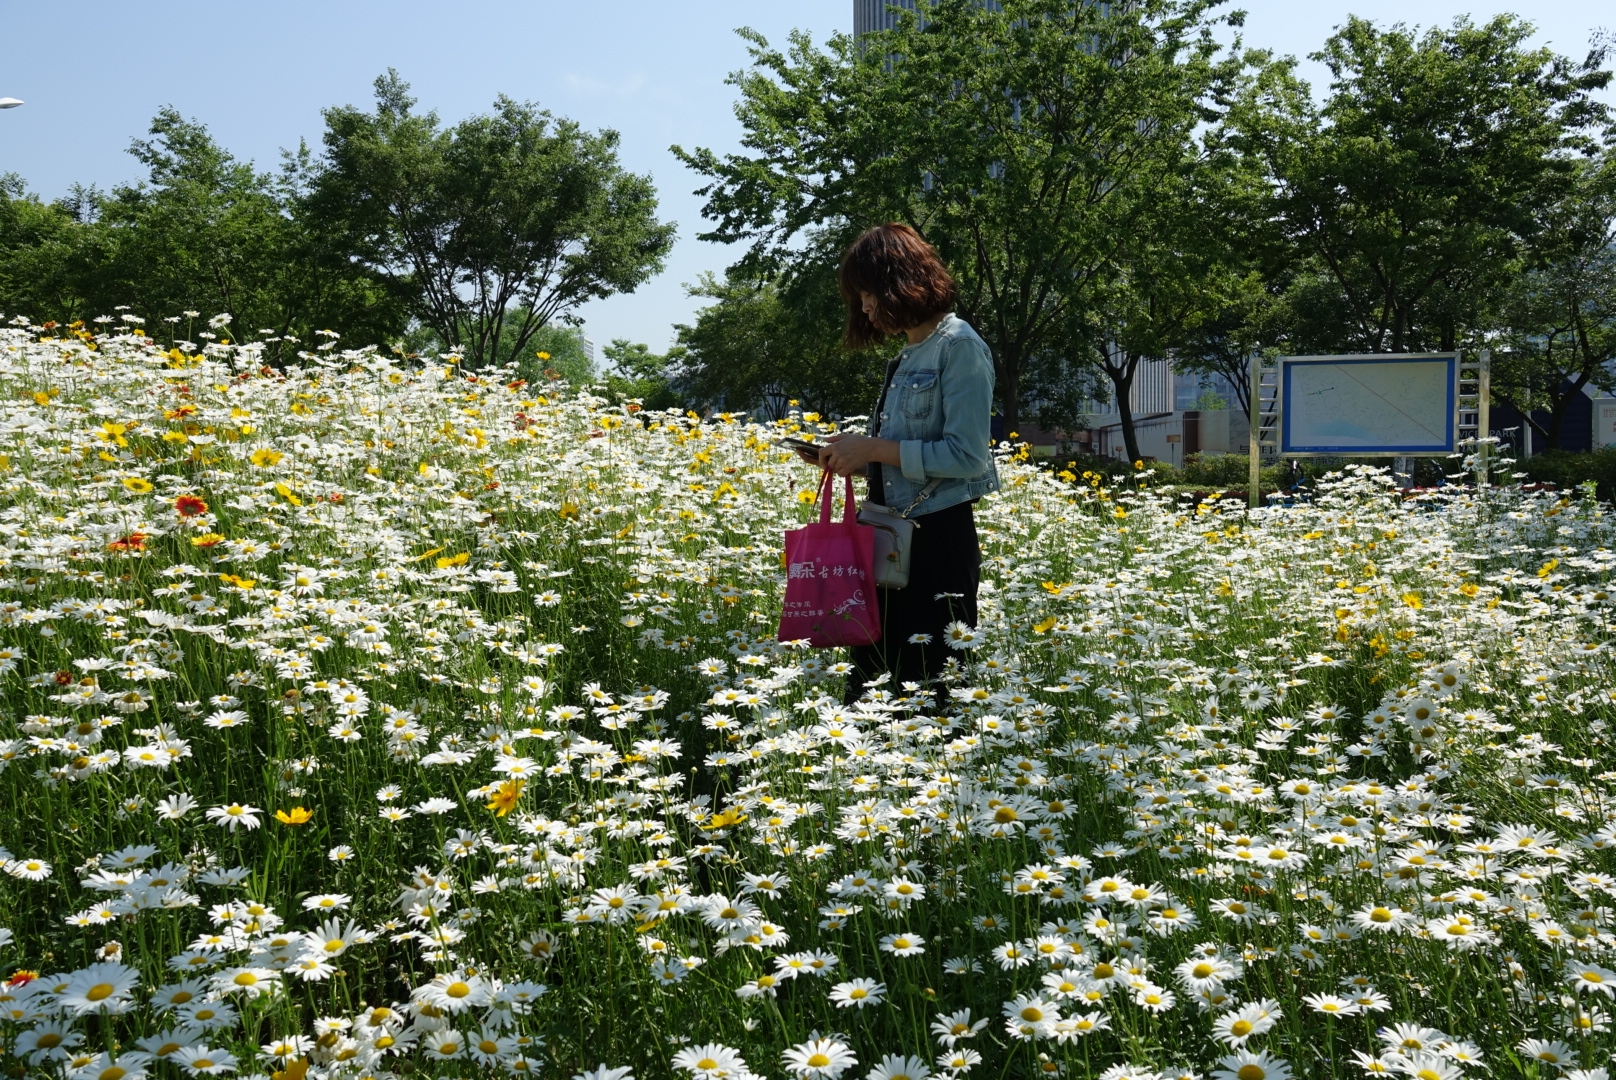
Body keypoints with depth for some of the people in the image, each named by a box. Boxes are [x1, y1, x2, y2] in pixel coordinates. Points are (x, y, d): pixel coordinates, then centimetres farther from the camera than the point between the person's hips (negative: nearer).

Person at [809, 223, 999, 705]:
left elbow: (966, 457, -18)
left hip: (940, 539, -9)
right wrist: (857, 458, 3)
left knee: (926, 679, -3)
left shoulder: (959, 346, -10)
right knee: (869, 672, 10)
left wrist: (875, 449, -15)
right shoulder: (906, 357, 16)